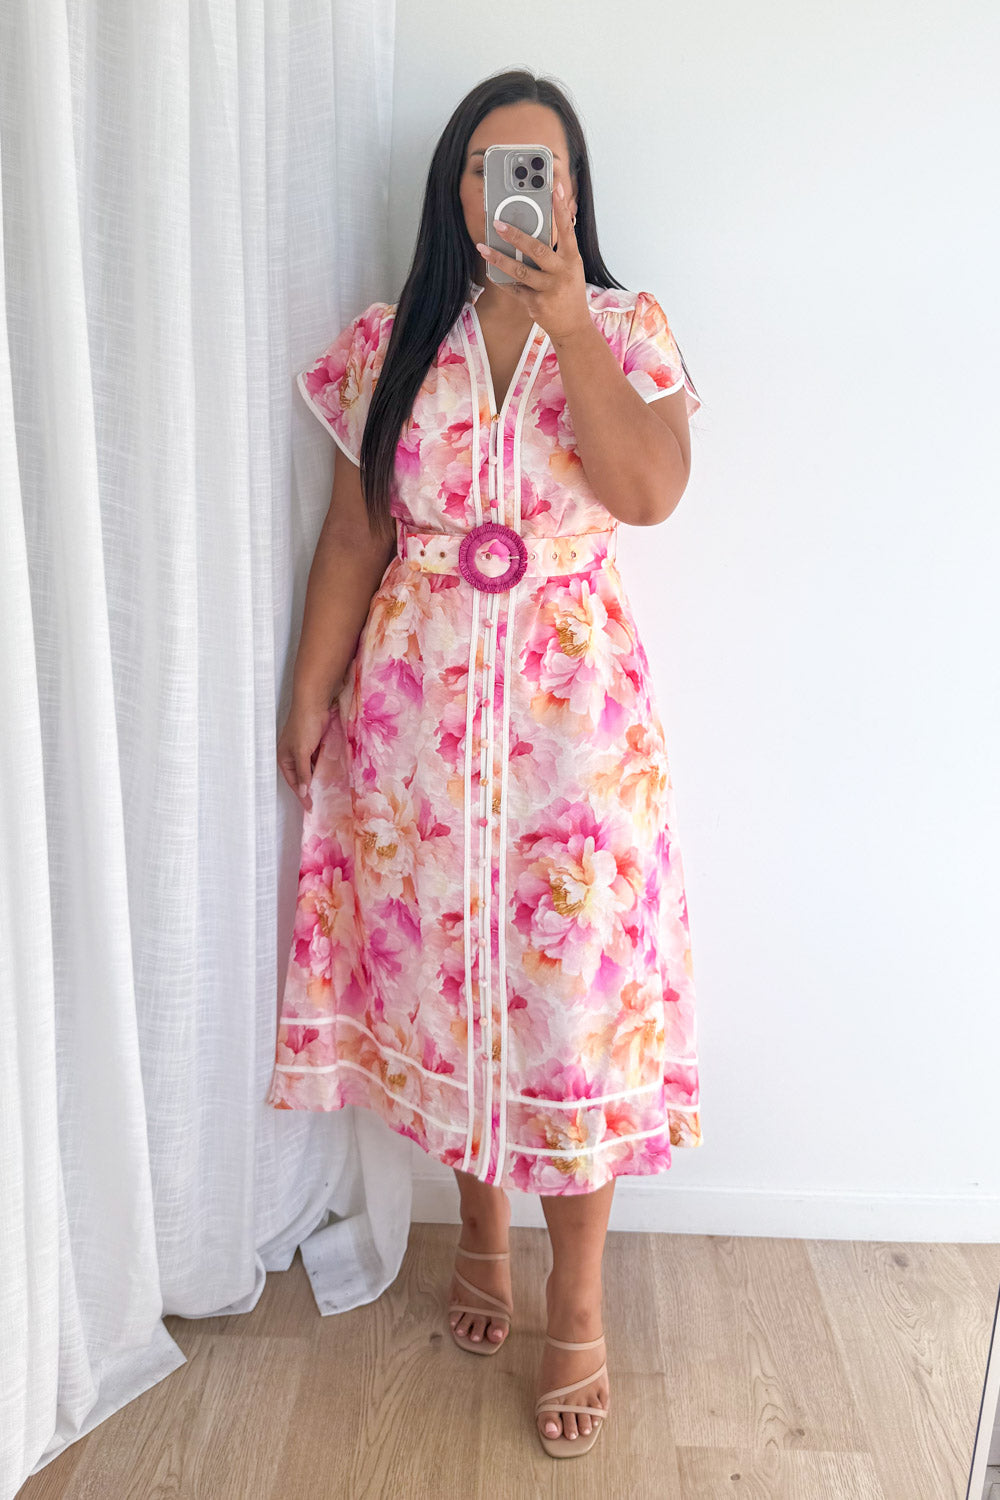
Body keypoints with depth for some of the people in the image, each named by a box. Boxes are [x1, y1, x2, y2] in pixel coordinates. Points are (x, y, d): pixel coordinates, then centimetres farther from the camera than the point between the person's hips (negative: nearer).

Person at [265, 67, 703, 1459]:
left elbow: (650, 491, -14)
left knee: (575, 992, 1)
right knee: (439, 972, 10)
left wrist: (569, 320, -17)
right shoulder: (387, 341, 7)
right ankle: (482, 1229, 36)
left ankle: (578, 1303, 20)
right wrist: (310, 697, 4)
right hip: (416, 699, 2)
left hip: (573, 704, -1)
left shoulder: (629, 325, 3)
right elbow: (353, 536, 6)